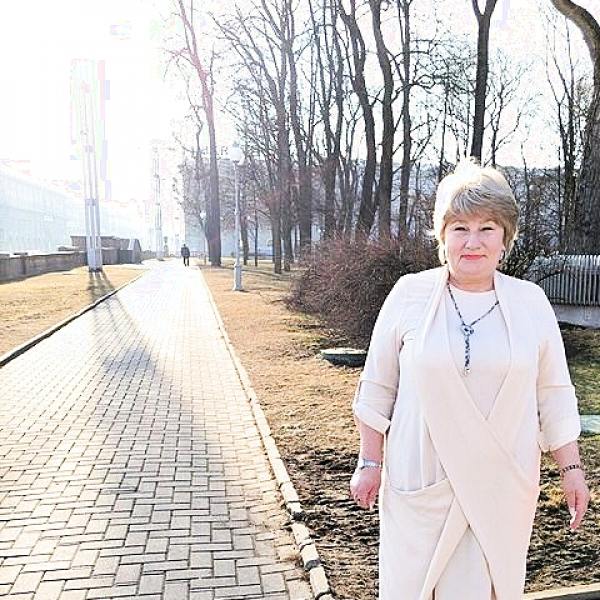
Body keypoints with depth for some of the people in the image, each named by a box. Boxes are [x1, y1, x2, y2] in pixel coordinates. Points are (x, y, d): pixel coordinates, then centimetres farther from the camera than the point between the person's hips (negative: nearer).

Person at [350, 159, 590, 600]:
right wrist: (370, 463, 1)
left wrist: (571, 469, 6)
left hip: (503, 486, 1)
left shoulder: (531, 302, 0)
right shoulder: (409, 294, -5)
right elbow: (378, 386, 1)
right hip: (421, 480, -1)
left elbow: (554, 394, 7)